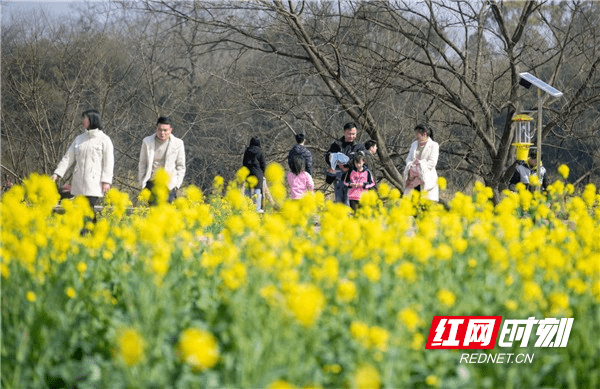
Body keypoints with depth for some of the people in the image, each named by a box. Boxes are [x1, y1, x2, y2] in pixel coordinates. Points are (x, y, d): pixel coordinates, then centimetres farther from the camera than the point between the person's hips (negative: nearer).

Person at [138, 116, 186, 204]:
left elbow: (181, 167, 8)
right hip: (151, 183, 1)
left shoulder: (178, 144, 0)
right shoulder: (147, 142, 4)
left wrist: (176, 186, 1)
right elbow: (142, 165, 10)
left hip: (169, 183, -1)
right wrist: (142, 184, 6)